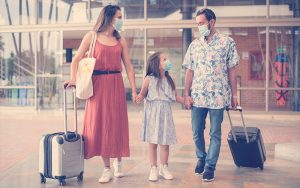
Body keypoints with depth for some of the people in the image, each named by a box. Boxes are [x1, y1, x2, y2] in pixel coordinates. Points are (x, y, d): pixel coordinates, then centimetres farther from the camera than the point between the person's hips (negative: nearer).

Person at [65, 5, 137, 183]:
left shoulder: (120, 40, 10)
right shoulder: (92, 36, 3)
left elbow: (129, 66, 9)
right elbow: (77, 59, 0)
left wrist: (134, 90, 3)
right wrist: (74, 78, -15)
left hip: (116, 85, 2)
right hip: (98, 85, -2)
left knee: (117, 124, 4)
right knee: (100, 124, 0)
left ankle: (118, 162, 24)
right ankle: (107, 169, 9)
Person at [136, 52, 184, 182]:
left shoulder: (169, 80, 6)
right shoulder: (149, 79, -5)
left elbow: (175, 96, 13)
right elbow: (142, 94, -1)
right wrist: (139, 98, -22)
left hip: (165, 114, 3)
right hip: (152, 114, -3)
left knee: (165, 143, 4)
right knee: (152, 143, 3)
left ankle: (164, 168, 21)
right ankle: (153, 169, 16)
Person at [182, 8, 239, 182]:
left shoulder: (227, 42, -1)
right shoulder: (194, 45, 8)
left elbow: (232, 70, 0)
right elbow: (189, 71, 8)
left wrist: (234, 95, -1)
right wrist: (186, 94, 1)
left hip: (218, 96, -3)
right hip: (197, 96, 3)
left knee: (215, 134, 3)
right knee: (197, 132, 10)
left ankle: (210, 166, 14)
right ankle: (201, 158, 32)